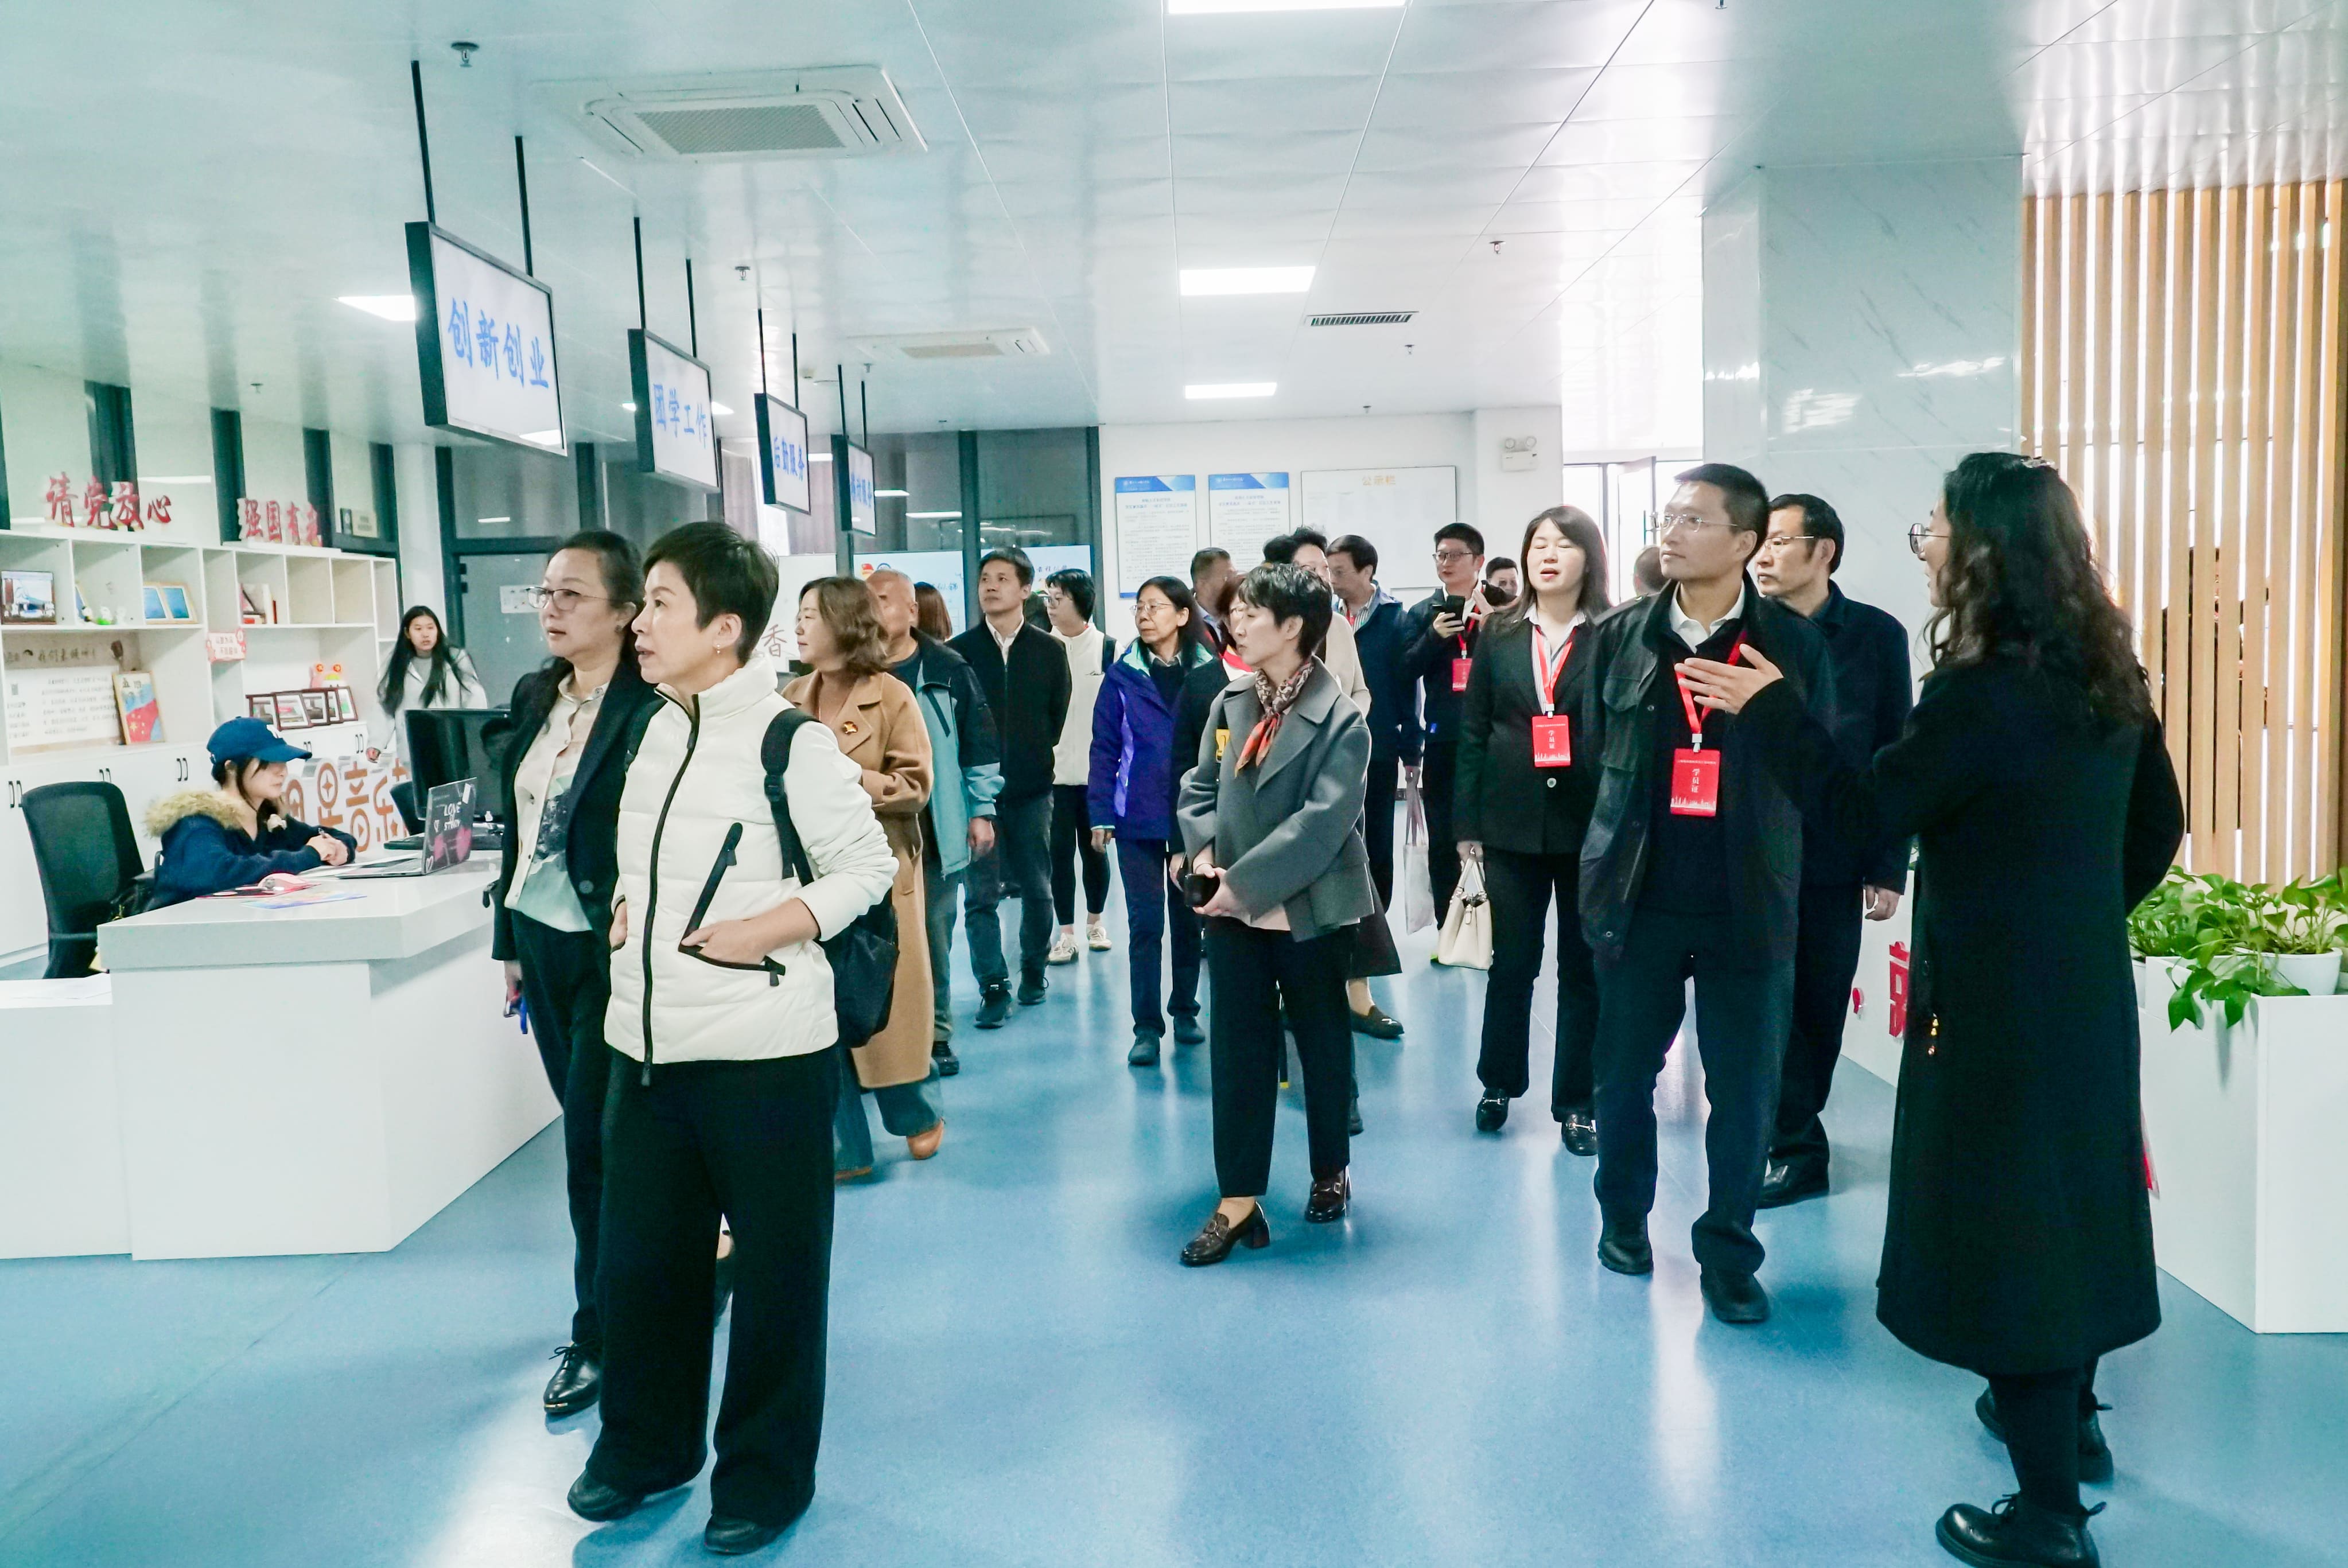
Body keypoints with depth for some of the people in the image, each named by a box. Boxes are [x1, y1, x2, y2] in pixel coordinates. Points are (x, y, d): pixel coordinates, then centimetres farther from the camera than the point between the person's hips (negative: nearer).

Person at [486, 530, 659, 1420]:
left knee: (594, 1146, 0)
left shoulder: (647, 711, -16)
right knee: (588, 1133, 16)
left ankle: (600, 1333, 16)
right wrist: (511, 941, 14)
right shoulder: (534, 696, 8)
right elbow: (520, 825, 13)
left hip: (609, 953, -7)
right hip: (543, 940, 8)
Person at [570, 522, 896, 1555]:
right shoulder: (656, 731, 8)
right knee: (639, 1259, 17)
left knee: (773, 1271, 8)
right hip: (647, 1047, 7)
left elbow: (870, 864, -8)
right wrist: (628, 907, 6)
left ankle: (765, 1475, 27)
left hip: (764, 1053, -7)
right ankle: (645, 1447, 38)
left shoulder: (788, 742, -14)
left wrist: (772, 928, -18)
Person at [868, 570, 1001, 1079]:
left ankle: (936, 1033, 21)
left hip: (936, 831, 0)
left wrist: (982, 810, 1)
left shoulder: (947, 669, 0)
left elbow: (978, 743, 4)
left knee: (934, 937, 9)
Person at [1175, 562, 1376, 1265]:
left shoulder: (1340, 721, -14)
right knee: (1238, 1049, 4)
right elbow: (1200, 785, 10)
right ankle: (1238, 1202, 9)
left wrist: (1246, 882, -22)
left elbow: (1321, 822, -21)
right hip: (1233, 906, 5)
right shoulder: (1231, 701, 5)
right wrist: (1206, 850, -9)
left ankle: (1330, 1174, 33)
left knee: (1322, 1041, 13)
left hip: (1307, 909, -4)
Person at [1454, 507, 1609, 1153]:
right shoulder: (1499, 632, 5)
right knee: (1511, 960, 9)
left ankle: (1576, 1101, 20)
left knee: (1584, 966, 8)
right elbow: (1474, 729, 5)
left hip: (1591, 823, -1)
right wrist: (1467, 822, 1)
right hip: (1513, 823, 2)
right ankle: (1499, 1082, 28)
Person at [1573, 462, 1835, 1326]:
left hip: (1748, 903, -1)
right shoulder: (1621, 634, 1)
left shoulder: (1794, 642, -4)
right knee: (1625, 1069, 13)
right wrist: (1645, 812, 8)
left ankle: (1729, 1254, 21)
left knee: (1746, 1086, 5)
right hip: (1638, 896, 2)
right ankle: (1624, 1216, 35)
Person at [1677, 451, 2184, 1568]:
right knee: (2063, 1195, 23)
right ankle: (2068, 1417, 43)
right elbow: (2155, 825, 13)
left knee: (2005, 1223, 2)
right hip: (2083, 985, 9)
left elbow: (1870, 812, -19)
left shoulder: (1984, 689, -22)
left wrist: (1769, 709, -11)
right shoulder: (2105, 671, 5)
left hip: (1998, 1000, -9)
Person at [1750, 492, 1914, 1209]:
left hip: (1834, 860, 0)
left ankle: (1792, 1128, 27)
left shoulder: (1876, 635, -1)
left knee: (1820, 1007, 10)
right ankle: (1797, 1148, 19)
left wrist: (1889, 867, -3)